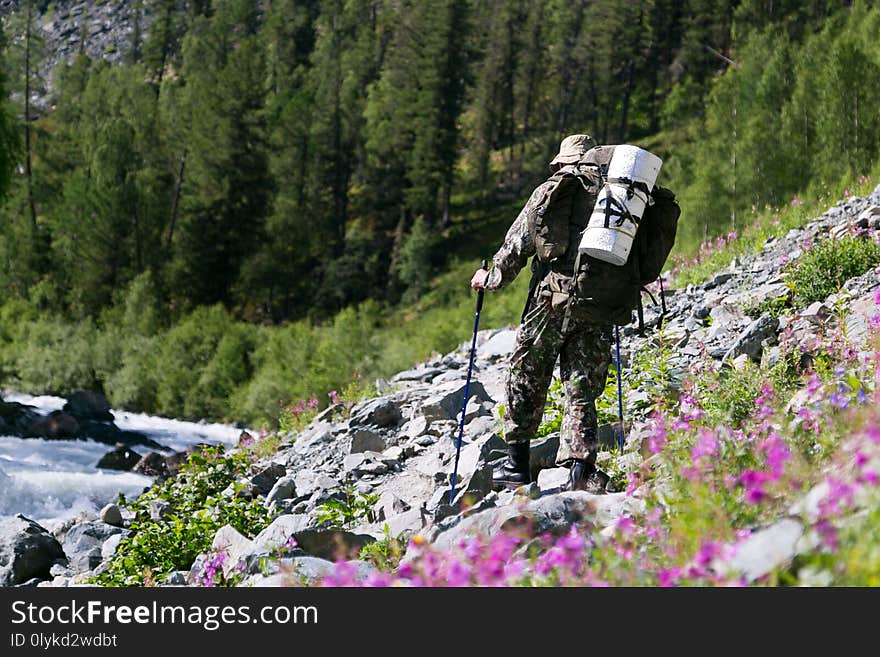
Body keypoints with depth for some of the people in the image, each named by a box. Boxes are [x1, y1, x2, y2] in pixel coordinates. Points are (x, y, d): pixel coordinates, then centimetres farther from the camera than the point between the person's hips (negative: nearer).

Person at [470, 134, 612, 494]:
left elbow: (517, 244, 3)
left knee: (525, 378, 10)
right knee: (582, 391, 7)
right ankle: (580, 469, -6)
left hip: (552, 296, -3)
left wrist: (491, 278, 18)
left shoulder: (550, 191, 4)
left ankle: (517, 463, 13)